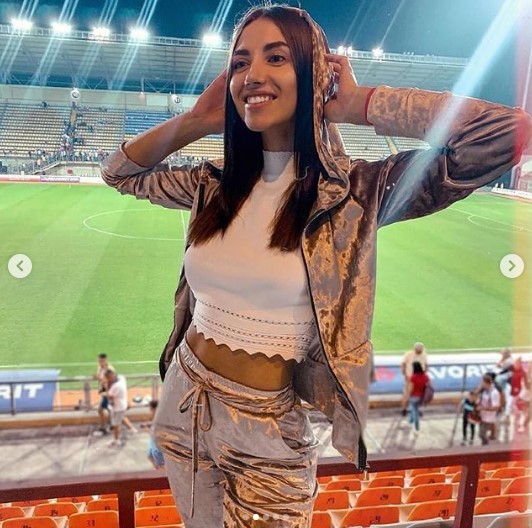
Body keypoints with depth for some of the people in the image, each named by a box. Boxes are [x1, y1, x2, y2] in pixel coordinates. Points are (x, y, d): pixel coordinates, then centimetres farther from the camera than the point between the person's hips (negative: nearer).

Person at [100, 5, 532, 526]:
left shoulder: (355, 192, -16)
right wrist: (197, 120, -1)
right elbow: (118, 171, 12)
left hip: (266, 431, -4)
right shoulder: (214, 184, -2)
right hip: (182, 405, 5)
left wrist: (359, 104, -17)